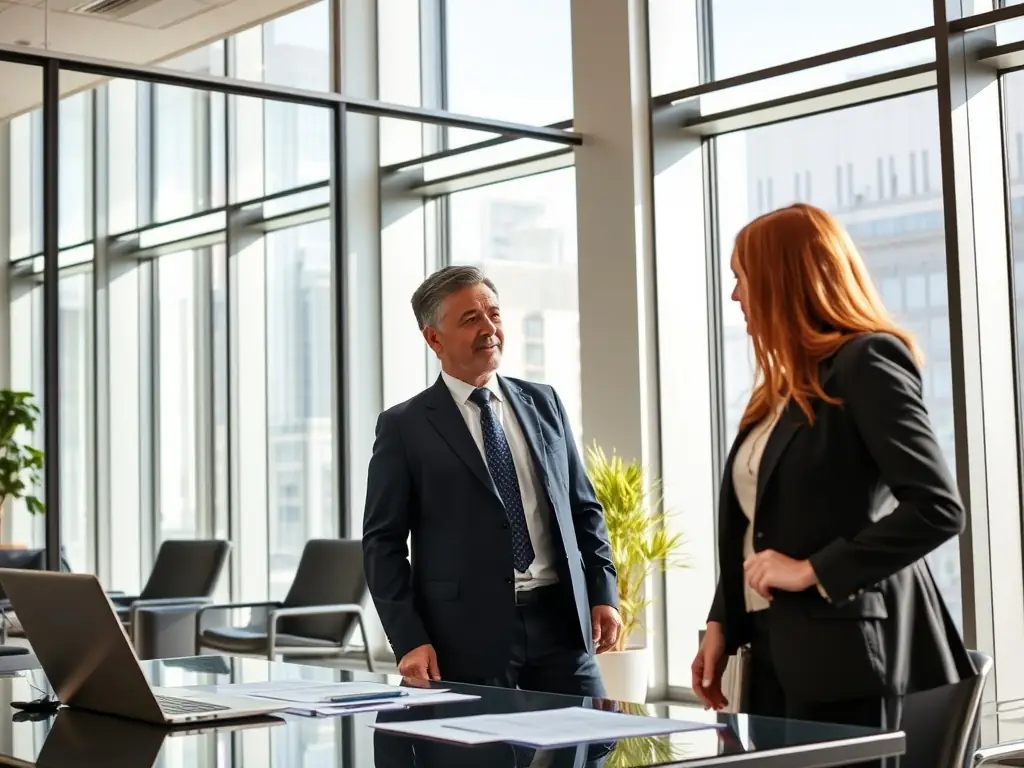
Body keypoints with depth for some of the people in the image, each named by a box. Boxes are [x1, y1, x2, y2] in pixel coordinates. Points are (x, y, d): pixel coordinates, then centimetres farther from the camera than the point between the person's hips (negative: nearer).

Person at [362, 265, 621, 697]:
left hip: (559, 621, 4)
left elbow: (583, 508, 16)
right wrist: (409, 640, -10)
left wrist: (602, 594, 5)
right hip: (466, 637, -3)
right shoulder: (404, 427, 1)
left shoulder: (543, 403, 13)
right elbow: (382, 542, -1)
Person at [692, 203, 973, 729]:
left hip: (841, 651, -8)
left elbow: (939, 507, -19)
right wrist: (722, 624, 9)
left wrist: (812, 571, -18)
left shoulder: (867, 361, -9)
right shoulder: (784, 386, 17)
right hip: (775, 648, 8)